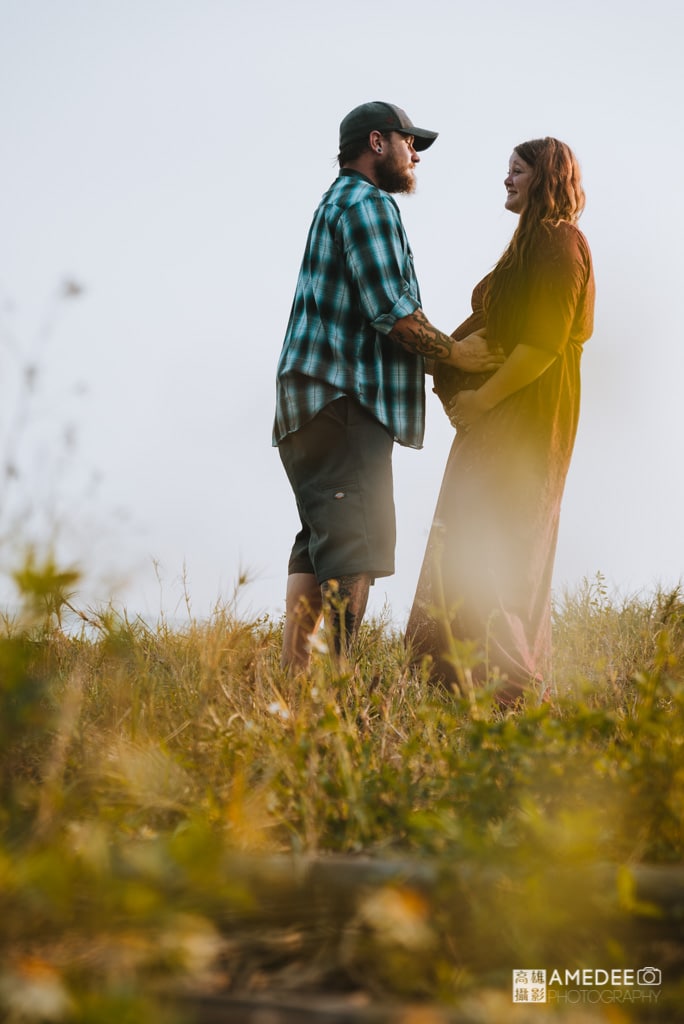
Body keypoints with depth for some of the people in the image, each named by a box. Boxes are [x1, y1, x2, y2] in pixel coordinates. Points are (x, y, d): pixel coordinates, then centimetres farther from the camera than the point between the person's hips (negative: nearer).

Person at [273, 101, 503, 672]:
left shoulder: (337, 204, 27)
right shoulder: (367, 202, -6)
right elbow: (390, 309, -15)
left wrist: (435, 360, 19)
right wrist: (455, 353, -3)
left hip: (315, 402, 11)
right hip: (345, 398, -11)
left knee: (322, 541, 9)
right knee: (353, 543, -12)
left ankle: (294, 670, 8)